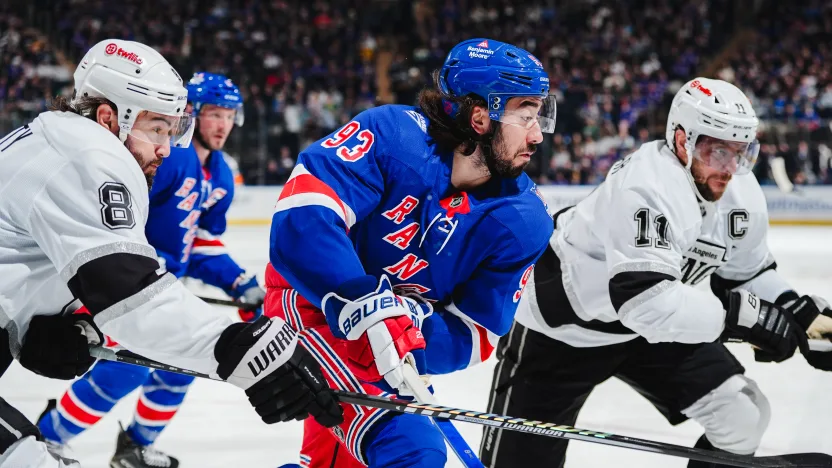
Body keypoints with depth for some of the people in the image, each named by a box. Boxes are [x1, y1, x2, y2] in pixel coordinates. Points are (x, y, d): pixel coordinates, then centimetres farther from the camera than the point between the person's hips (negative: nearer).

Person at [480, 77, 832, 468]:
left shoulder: (742, 193, -8)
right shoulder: (646, 188, -35)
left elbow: (746, 274, 8)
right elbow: (642, 299, -44)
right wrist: (740, 316, -44)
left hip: (653, 321, 8)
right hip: (561, 327, -8)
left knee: (743, 416, -1)